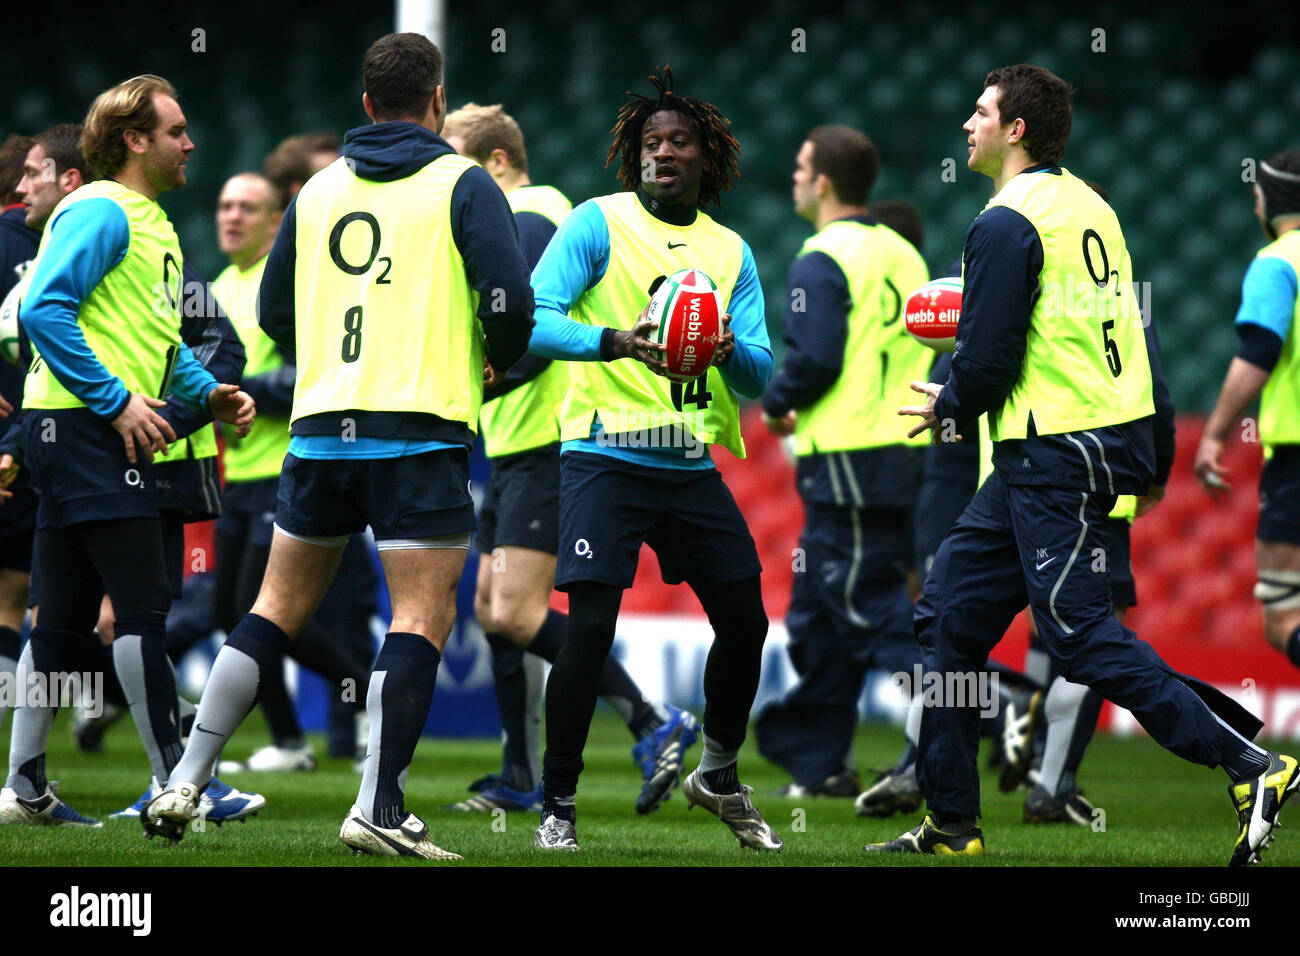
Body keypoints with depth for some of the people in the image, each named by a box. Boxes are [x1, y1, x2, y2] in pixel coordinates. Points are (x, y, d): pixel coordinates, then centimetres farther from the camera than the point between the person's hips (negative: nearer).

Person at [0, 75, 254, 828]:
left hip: (101, 430, 10)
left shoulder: (153, 224, 21)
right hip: (86, 426, -10)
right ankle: (176, 781, -10)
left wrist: (208, 391, 11)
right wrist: (116, 399, -21)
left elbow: (159, 337, 28)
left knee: (66, 616, 10)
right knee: (144, 604, -10)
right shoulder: (101, 213, -10)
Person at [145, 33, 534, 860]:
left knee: (278, 607, 13)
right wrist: (500, 364, 8)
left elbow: (274, 313, 18)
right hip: (421, 430, -5)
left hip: (322, 429, 5)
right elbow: (508, 297, -12)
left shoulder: (318, 190, 13)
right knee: (423, 615, -3)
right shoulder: (461, 185, -1)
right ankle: (380, 810, -11)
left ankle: (185, 783, 10)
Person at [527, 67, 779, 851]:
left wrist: (729, 351, -16)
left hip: (694, 464, 5)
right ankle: (558, 806, -4)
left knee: (745, 622, 8)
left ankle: (720, 777, 31)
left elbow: (760, 375, 7)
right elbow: (532, 319, -12)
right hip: (607, 456, -5)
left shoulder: (731, 252, 12)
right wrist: (616, 340, -28)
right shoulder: (598, 224, -2)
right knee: (591, 624, -15)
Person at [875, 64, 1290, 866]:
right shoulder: (1089, 206, 13)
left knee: (1082, 635, -9)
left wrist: (949, 408, 3)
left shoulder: (1008, 225, -15)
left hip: (1056, 459, -10)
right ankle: (951, 826, 16)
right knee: (951, 613, 12)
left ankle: (1253, 768, -11)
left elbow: (988, 361, -18)